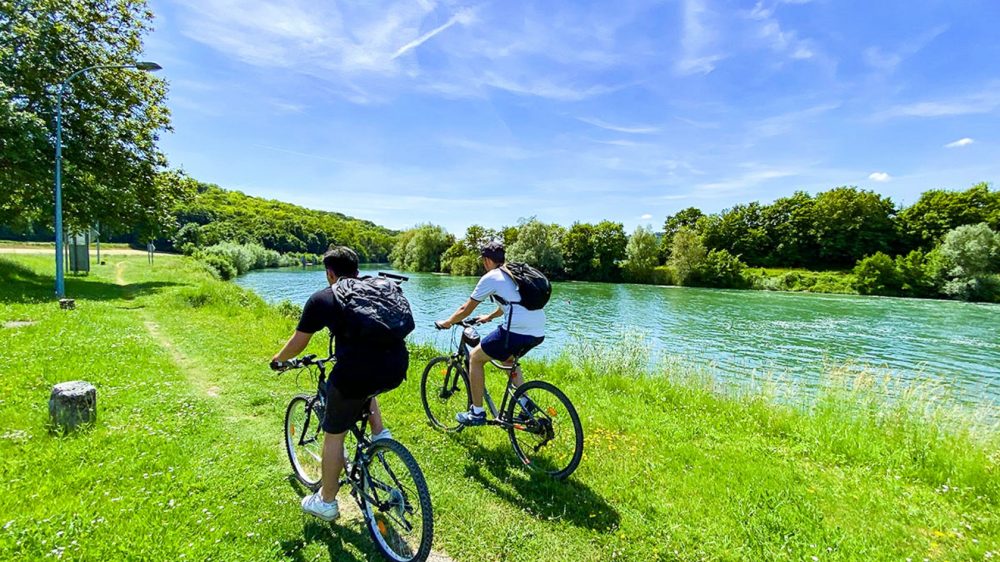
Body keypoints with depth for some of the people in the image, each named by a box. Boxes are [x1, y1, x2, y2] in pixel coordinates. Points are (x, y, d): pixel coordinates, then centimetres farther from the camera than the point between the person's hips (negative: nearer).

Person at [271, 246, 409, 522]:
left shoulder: (321, 299, 9)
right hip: (398, 368, 5)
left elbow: (297, 344, 16)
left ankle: (326, 502, 37)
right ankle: (379, 433, 26)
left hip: (357, 370, -5)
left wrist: (277, 359, 37)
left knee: (334, 435, 20)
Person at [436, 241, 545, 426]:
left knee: (475, 357, 12)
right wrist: (489, 317, 52)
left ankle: (477, 413, 17)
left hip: (516, 332, -8)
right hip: (539, 334, 8)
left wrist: (446, 323, 27)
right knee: (507, 358, 34)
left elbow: (466, 310, 10)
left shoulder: (490, 278, 1)